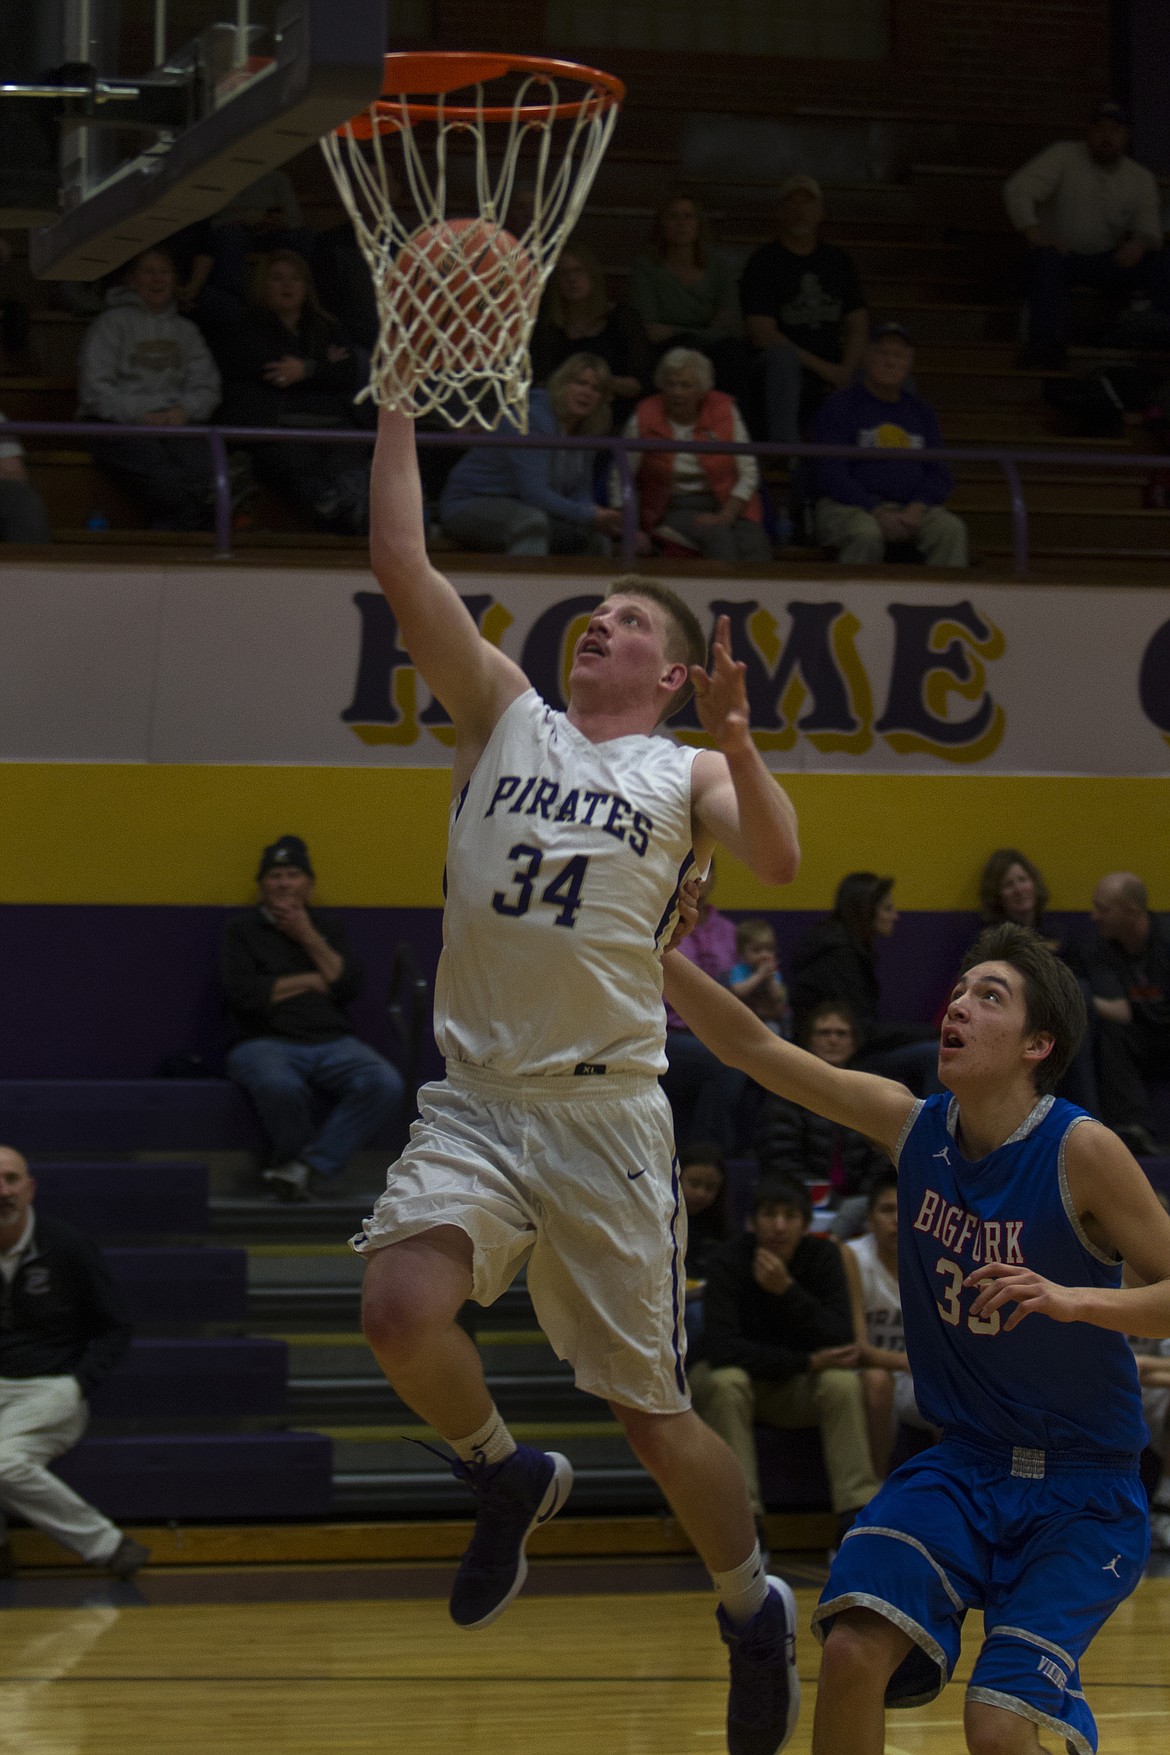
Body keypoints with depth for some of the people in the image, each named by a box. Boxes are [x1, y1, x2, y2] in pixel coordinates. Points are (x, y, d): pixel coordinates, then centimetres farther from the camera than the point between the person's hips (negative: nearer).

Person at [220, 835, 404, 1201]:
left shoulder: (328, 924, 21)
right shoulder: (242, 930, 12)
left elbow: (349, 987, 6)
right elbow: (242, 993, -5)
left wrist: (309, 938, 1)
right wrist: (309, 981, 2)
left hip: (333, 1043, 3)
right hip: (265, 1043, -3)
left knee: (386, 1085, -29)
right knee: (279, 1086, -40)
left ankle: (305, 1166, -23)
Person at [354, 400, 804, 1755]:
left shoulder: (686, 773, 7)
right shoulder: (504, 713, 12)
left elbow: (778, 864, -12)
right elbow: (399, 562, 3)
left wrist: (736, 742, -26)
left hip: (605, 1114, -2)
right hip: (472, 1101, 2)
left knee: (650, 1411, 3)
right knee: (399, 1311, -25)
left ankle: (753, 1609, 29)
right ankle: (506, 1476, 6)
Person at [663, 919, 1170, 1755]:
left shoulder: (1081, 1153, -17)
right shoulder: (914, 1127, -2)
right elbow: (756, 1048, 1)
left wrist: (1071, 1300, -34)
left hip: (1083, 1495, -4)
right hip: (961, 1466, 4)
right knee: (851, 1654, -18)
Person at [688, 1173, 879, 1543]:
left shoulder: (823, 1255, -12)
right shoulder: (730, 1261, -19)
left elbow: (840, 1342, -22)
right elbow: (720, 1346, -30)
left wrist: (787, 1289, -34)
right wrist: (808, 1362, -30)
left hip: (798, 1389, 2)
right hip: (743, 1377, -2)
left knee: (843, 1382, -27)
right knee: (725, 1382, -35)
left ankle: (855, 1525, -28)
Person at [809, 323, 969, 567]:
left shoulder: (921, 412, 19)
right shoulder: (839, 405, 4)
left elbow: (940, 476, 13)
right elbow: (831, 474, -6)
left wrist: (915, 510, -10)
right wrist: (878, 513, -19)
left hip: (912, 508, 4)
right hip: (848, 507, -4)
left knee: (951, 529, -26)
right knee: (866, 534, -38)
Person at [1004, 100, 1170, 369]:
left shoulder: (1141, 178, 4)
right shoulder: (1063, 156, -6)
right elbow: (1017, 188, -16)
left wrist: (1140, 243, -31)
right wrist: (1033, 233, -32)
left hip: (1108, 263, 2)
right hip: (1064, 255, -2)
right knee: (1048, 257, -37)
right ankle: (1045, 344, -49)